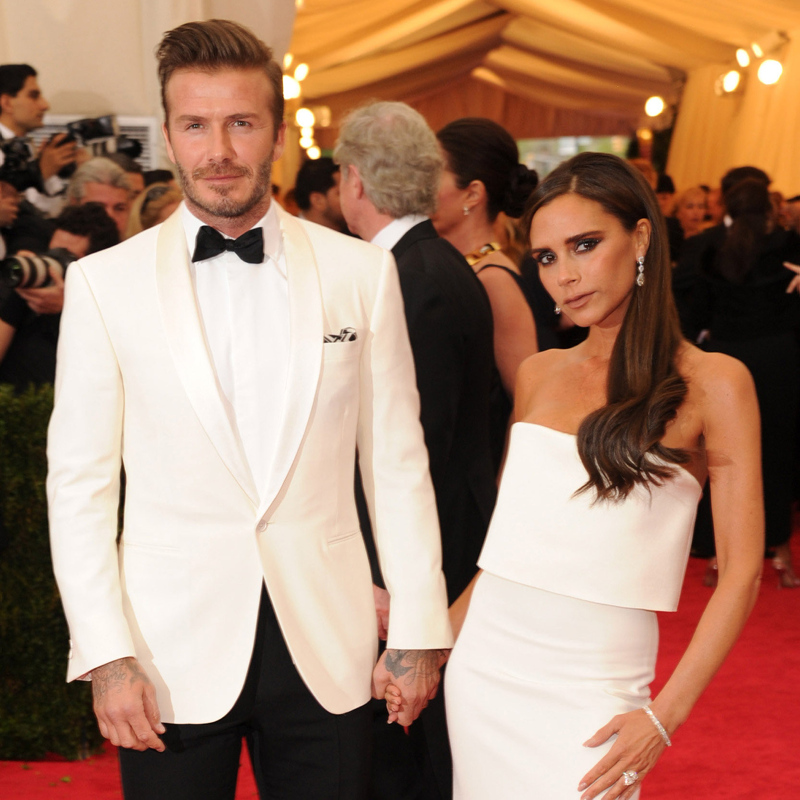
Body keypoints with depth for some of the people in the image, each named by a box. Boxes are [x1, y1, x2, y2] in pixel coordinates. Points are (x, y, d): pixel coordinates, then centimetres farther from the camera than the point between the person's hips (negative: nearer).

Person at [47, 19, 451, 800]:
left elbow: (397, 459, 4)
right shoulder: (104, 281, -2)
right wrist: (105, 654, -8)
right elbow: (80, 480, -2)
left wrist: (419, 627, 3)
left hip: (328, 648, 1)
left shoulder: (361, 272, 1)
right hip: (173, 655, -1)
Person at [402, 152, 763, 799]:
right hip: (485, 665, 4)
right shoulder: (538, 375, 9)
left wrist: (666, 715, -14)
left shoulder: (712, 383, -6)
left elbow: (740, 574, -8)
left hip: (591, 687, -4)